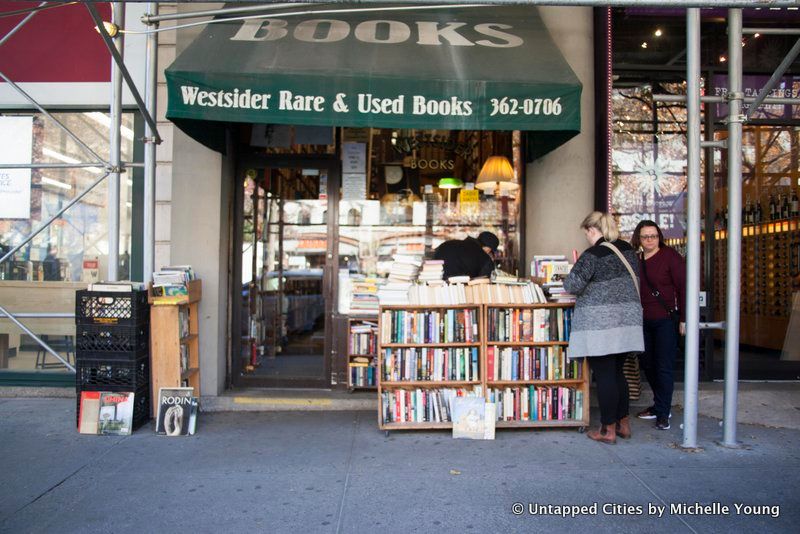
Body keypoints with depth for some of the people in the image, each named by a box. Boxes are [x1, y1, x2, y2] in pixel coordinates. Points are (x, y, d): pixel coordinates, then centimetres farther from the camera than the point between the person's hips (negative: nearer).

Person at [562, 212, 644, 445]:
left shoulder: (593, 254, -13)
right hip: (627, 318, 7)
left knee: (604, 375, 0)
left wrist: (569, 280, 2)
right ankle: (623, 423, 24)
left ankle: (608, 430, 7)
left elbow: (573, 284, -18)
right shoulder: (627, 249, 10)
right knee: (617, 372, 17)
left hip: (601, 322, -7)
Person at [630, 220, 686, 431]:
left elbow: (683, 287, -9)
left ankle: (663, 413, 8)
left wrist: (684, 319, -13)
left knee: (664, 367, -2)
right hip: (644, 321, 6)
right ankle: (660, 405, 30)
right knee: (647, 364, 13)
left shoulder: (670, 256, -7)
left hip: (666, 320, -6)